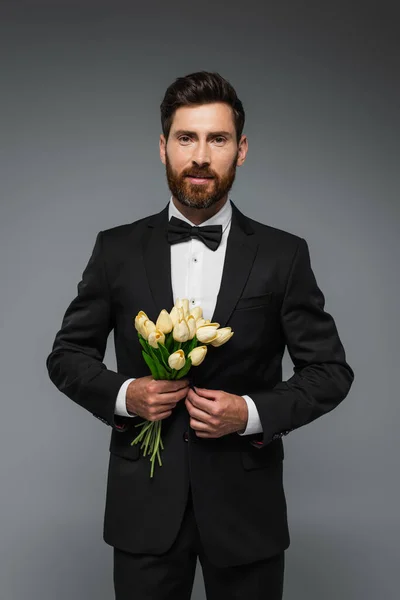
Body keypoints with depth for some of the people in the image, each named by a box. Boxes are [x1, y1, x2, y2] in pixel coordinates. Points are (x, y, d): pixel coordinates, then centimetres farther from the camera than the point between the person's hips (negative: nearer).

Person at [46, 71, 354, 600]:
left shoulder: (284, 255, -3)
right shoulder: (117, 249, 0)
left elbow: (330, 370, 1)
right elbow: (67, 355, 7)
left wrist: (253, 412, -15)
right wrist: (121, 394, -12)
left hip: (246, 507, 0)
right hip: (144, 505, 1)